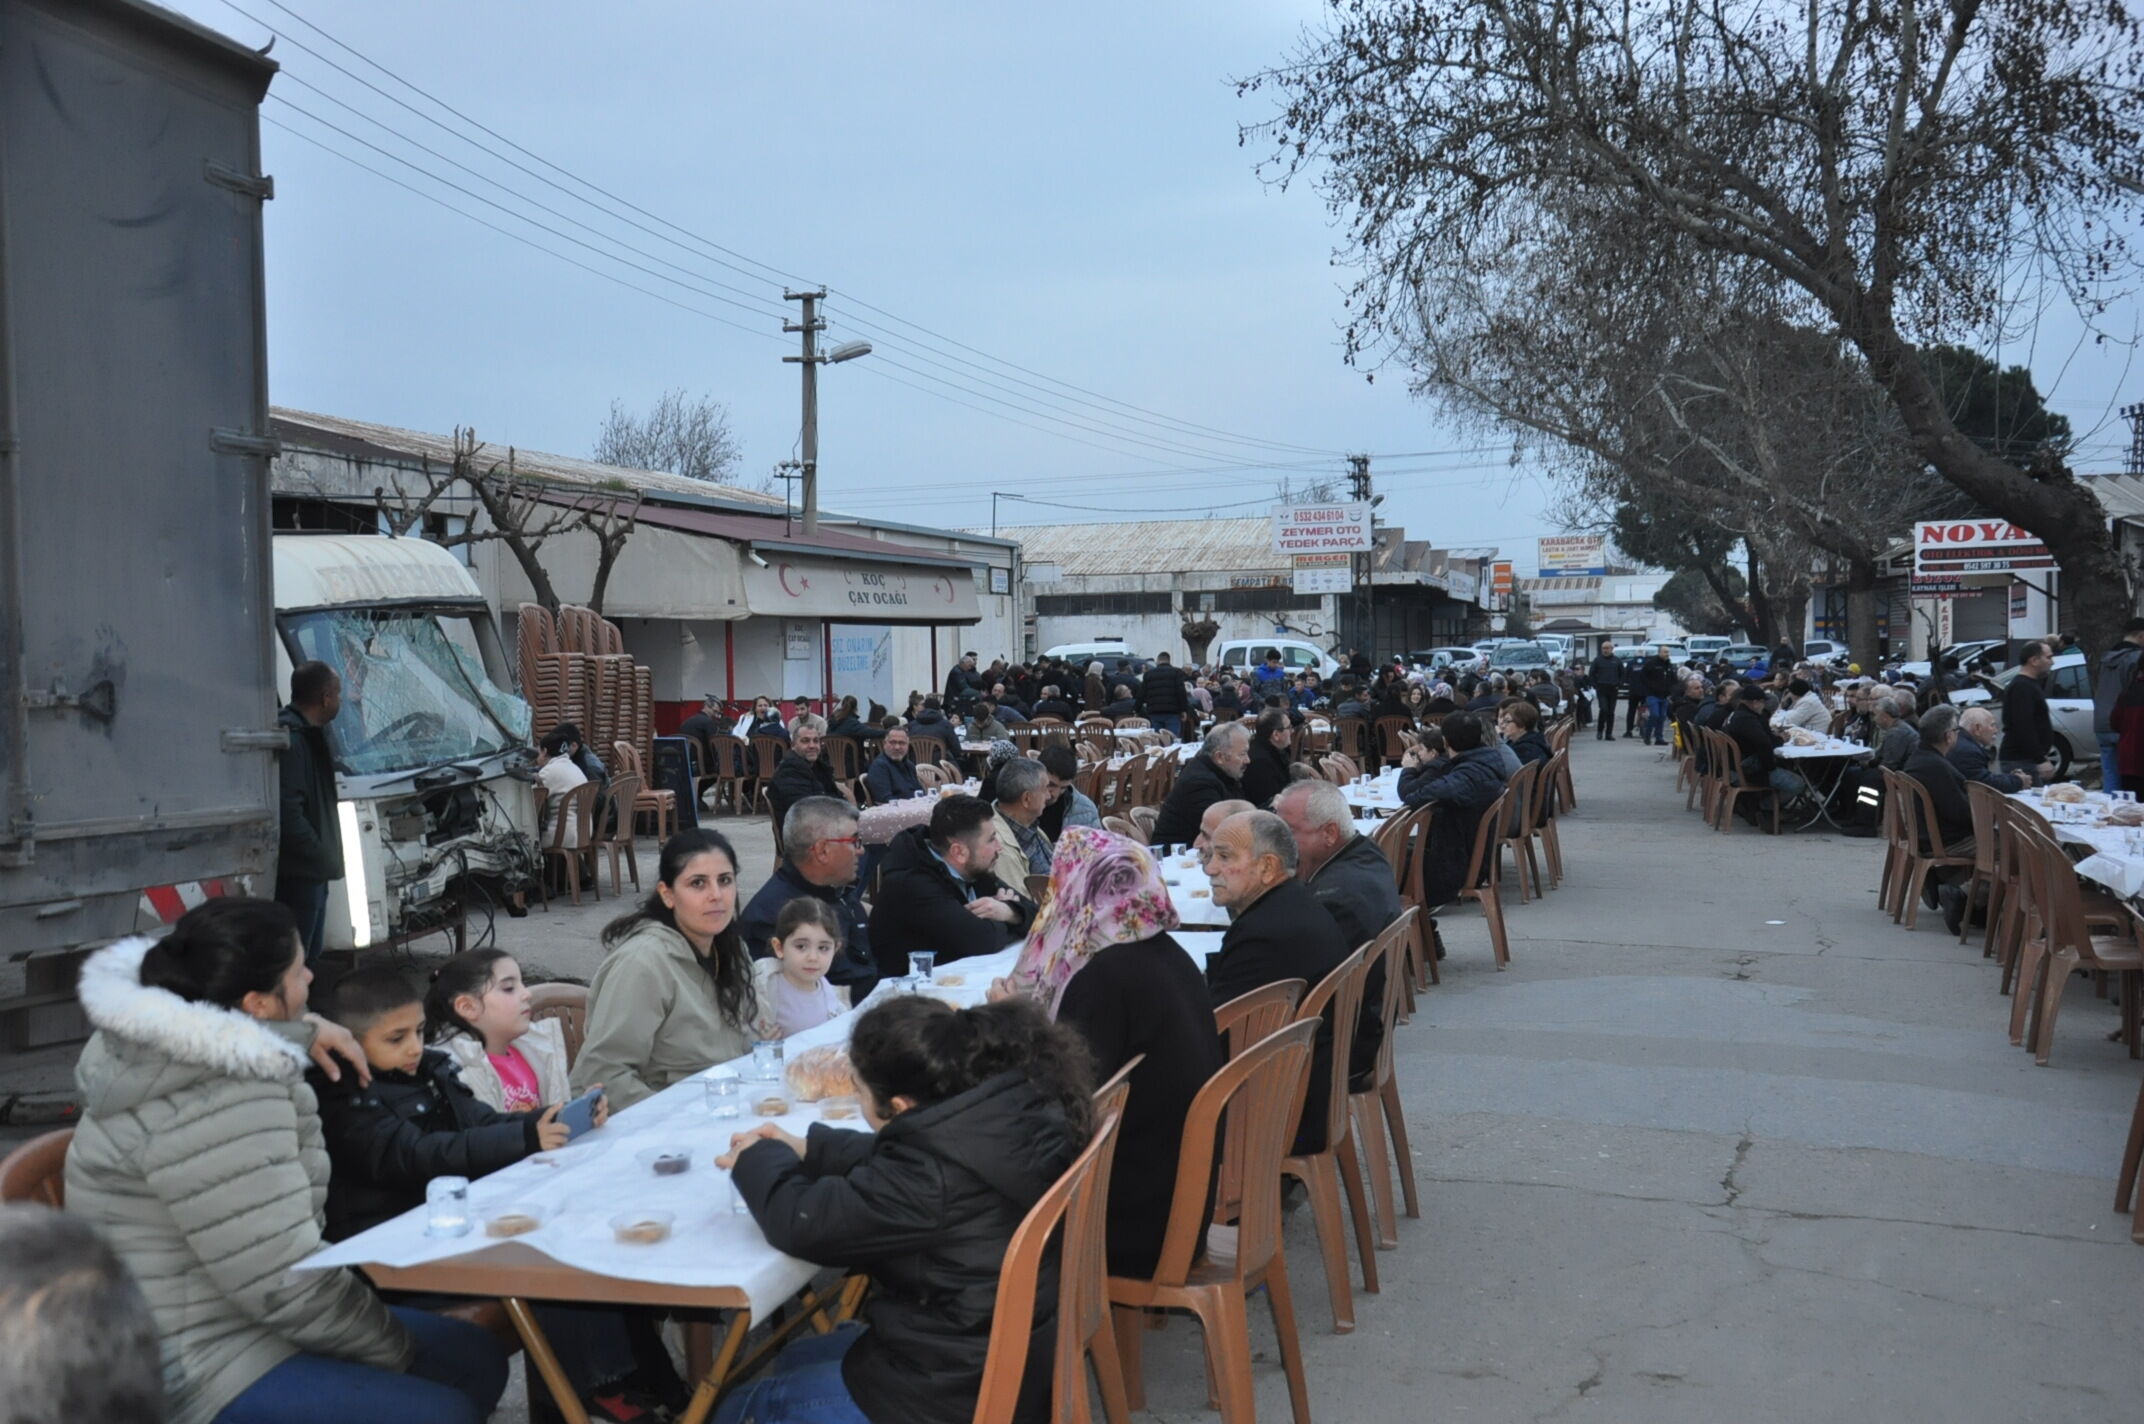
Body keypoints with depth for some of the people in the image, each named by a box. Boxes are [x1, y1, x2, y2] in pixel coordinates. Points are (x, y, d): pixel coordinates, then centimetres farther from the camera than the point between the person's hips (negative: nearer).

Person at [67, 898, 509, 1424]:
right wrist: (396, 1349, -12)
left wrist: (302, 1031, 16)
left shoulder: (195, 1054, 4)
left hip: (238, 1314, 11)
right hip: (198, 1367, -11)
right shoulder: (220, 1103, -27)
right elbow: (287, 1282, -28)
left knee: (478, 1358, 8)